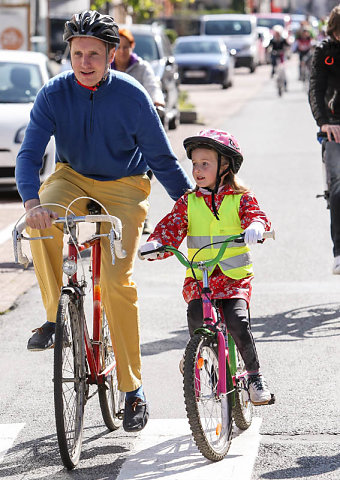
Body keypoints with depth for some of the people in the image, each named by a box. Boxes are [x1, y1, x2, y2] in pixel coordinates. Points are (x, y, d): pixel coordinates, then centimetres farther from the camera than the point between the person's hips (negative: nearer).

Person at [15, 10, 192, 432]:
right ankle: (55, 318, -16)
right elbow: (29, 154, -19)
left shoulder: (132, 97, -17)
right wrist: (32, 202, -37)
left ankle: (132, 388, -5)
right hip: (72, 177, 2)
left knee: (117, 280, -16)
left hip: (123, 187, -2)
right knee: (44, 222, -33)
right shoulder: (53, 94, -13)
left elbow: (162, 160, -7)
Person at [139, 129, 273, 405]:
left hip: (235, 278, -2)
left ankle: (255, 375, -6)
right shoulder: (188, 202, 9)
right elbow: (171, 228, 2)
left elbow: (256, 215, -13)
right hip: (198, 277, 2)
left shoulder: (240, 198, 3)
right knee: (196, 316, -24)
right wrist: (155, 244, -19)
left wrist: (255, 227, -37)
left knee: (237, 321, -22)